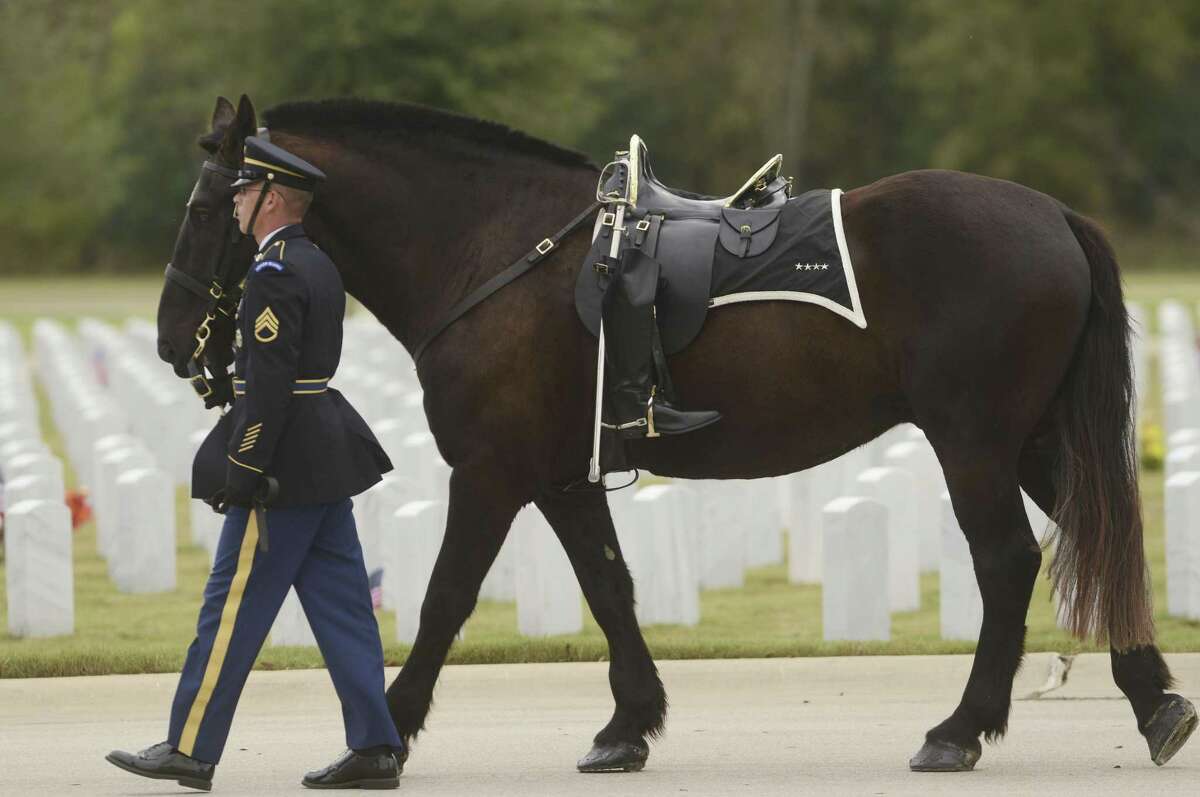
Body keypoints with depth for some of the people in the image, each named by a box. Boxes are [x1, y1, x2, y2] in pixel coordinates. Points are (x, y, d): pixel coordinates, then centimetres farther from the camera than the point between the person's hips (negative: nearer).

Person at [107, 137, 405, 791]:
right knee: (340, 605, 8)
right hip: (327, 456, 10)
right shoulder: (318, 266, 15)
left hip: (284, 465, -10)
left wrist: (244, 471, -21)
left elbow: (270, 379, -21)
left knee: (234, 603, -4)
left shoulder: (274, 273, -15)